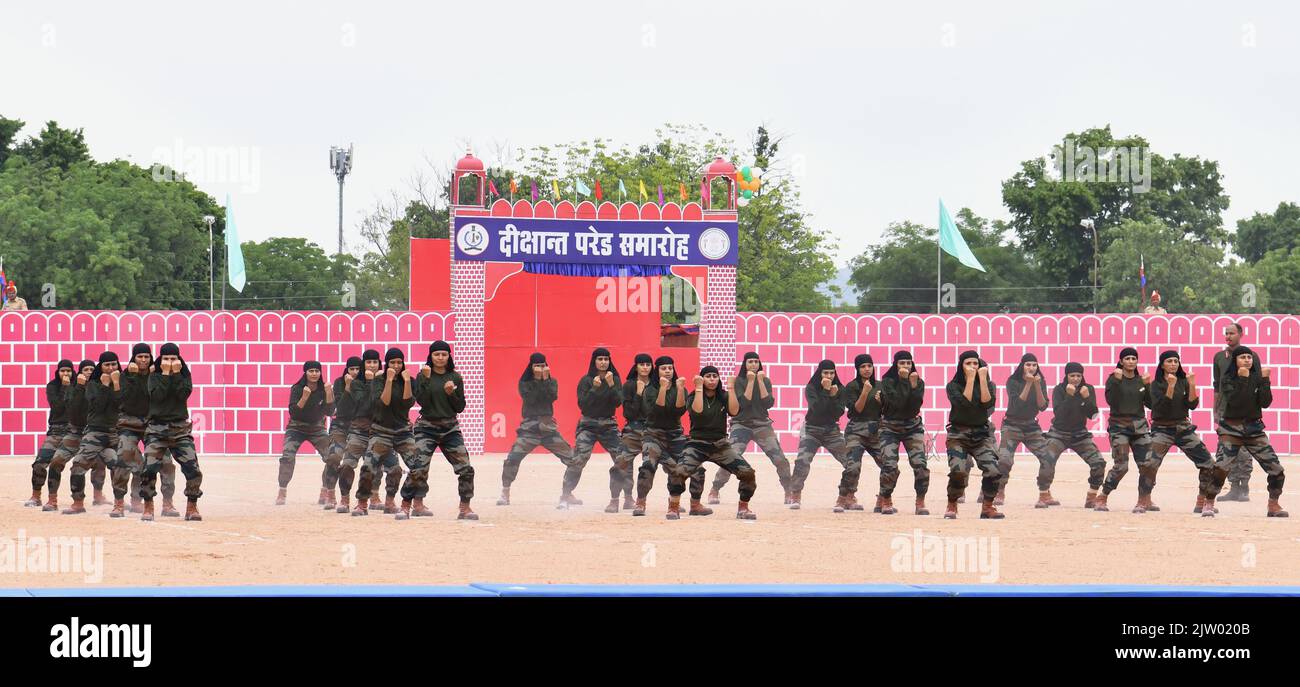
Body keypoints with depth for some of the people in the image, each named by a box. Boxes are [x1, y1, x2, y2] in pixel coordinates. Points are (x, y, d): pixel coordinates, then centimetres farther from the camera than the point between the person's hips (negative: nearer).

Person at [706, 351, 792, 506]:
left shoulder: (766, 381, 6)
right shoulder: (738, 381, -2)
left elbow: (768, 403, -8)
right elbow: (743, 403, -15)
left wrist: (760, 381, -12)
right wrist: (751, 381, -16)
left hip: (763, 425, 3)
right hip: (741, 425, -3)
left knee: (780, 460, -5)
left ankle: (789, 492, 10)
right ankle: (714, 491, -10)